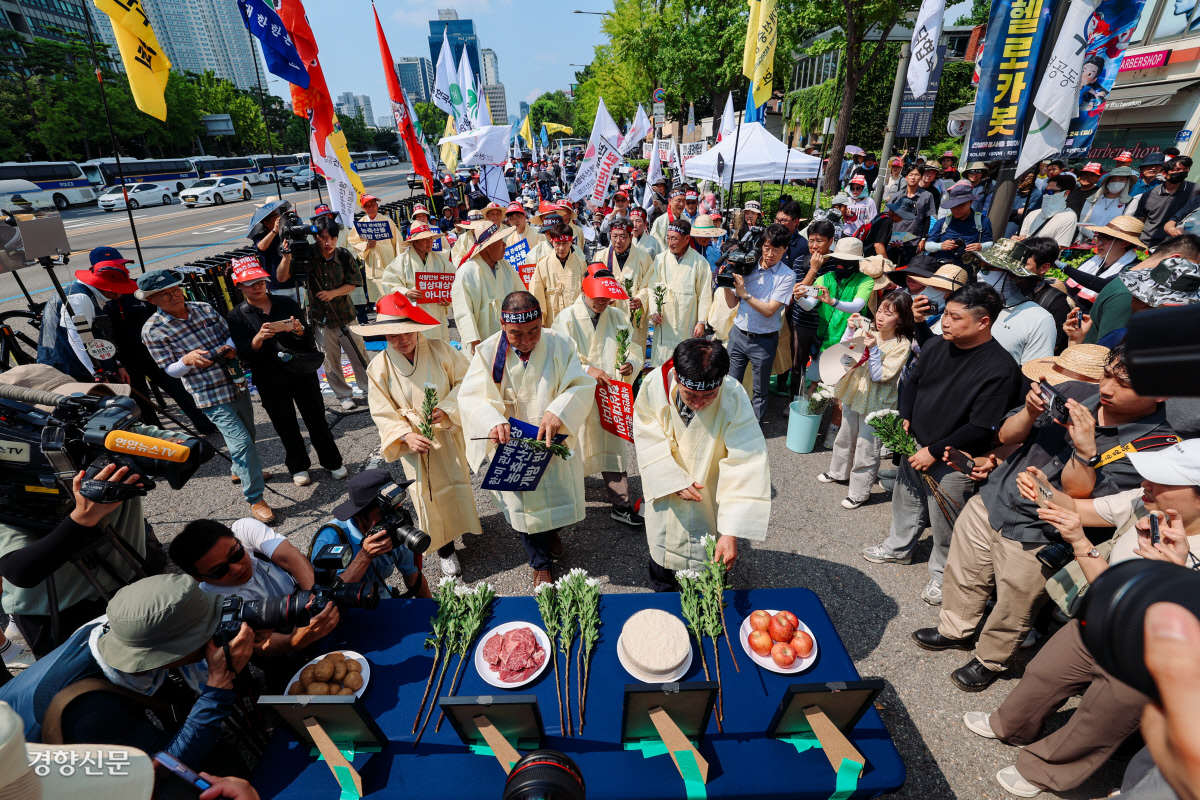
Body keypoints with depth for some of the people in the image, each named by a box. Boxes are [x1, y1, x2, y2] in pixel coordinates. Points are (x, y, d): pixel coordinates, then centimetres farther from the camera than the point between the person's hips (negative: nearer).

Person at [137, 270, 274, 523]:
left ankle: (240, 471, 49)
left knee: (247, 435, 21)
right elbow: (171, 370, -6)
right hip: (211, 396, -6)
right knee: (242, 442, -12)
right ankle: (255, 499, -1)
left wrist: (231, 348, -12)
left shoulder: (205, 309, 2)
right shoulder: (153, 330, -10)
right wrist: (187, 360, -28)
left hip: (237, 383, 6)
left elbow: (229, 334, 12)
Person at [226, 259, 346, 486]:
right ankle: (298, 467, 30)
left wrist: (300, 331, -19)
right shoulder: (237, 316, 1)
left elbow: (310, 338, 3)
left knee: (317, 420, 6)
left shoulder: (286, 303, 4)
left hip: (303, 372, 0)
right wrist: (258, 338, -26)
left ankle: (333, 462, 22)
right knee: (286, 427, 11)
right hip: (270, 380, 0)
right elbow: (243, 354, -7)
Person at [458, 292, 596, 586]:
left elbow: (581, 385, -17)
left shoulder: (559, 345, -13)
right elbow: (471, 396, -17)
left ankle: (552, 530, 58)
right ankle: (540, 563, 41)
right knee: (524, 504, 14)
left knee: (557, 493, 20)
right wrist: (492, 422, -37)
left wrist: (558, 411, -35)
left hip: (554, 441, 1)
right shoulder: (488, 351, -13)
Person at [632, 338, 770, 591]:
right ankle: (662, 594, 51)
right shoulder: (654, 385, -26)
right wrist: (674, 481, -23)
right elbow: (648, 440, -13)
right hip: (664, 490, 2)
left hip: (708, 494, -1)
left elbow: (747, 465, -33)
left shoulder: (734, 397, -31)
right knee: (661, 549, 22)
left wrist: (731, 532, -37)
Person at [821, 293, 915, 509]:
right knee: (845, 437, 23)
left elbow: (879, 376, -21)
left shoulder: (902, 345, -17)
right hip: (854, 394, 6)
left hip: (875, 403, -6)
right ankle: (839, 472, 46)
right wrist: (850, 330, -9)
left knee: (866, 447, 3)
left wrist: (873, 349, -29)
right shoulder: (867, 331, -3)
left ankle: (859, 492, 19)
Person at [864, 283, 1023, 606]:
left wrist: (934, 452, -19)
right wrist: (904, 418, 0)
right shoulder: (936, 345, -3)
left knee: (945, 523, 10)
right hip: (915, 446, 7)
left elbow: (981, 428, -22)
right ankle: (899, 547, 48)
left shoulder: (1000, 369, -23)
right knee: (906, 500, 24)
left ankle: (942, 574, 35)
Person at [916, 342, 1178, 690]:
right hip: (990, 501, 5)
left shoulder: (1157, 445, -15)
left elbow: (1077, 495, -22)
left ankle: (989, 660, 39)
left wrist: (1085, 449, -34)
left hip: (1036, 539, -4)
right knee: (962, 573, 20)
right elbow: (1007, 436, 0)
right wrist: (1031, 413, -18)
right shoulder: (1075, 392, -3)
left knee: (1012, 609, 12)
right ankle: (956, 630, 45)